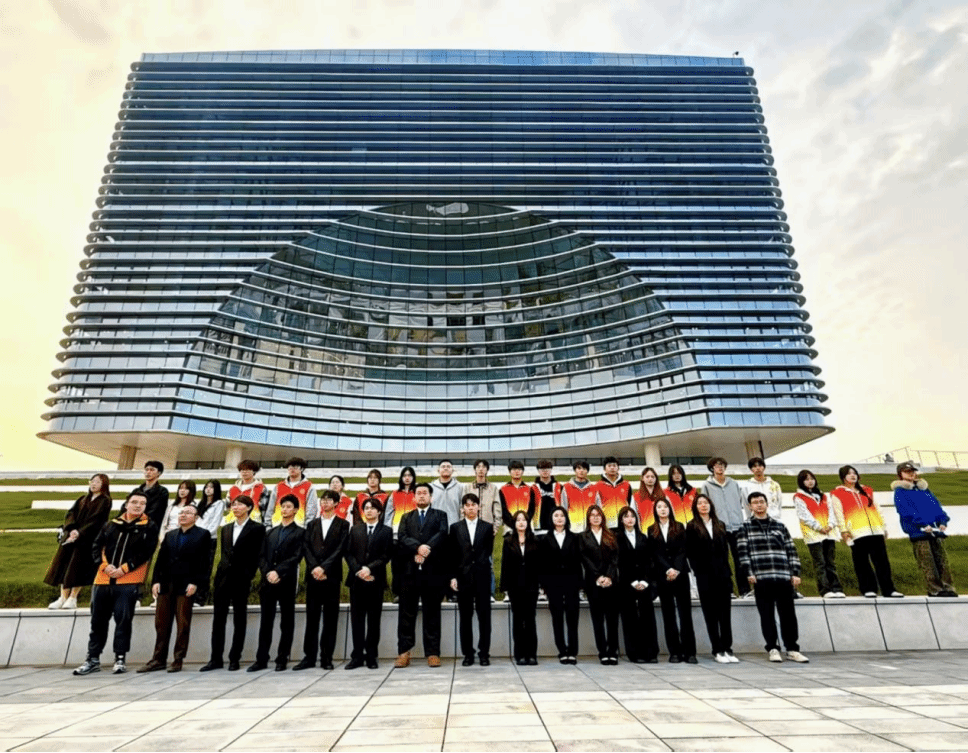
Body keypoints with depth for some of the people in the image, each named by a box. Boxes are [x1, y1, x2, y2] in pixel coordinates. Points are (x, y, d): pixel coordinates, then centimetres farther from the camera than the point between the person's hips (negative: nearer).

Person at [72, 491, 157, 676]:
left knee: (123, 619, -2)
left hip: (129, 581, -4)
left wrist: (124, 568, -14)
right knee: (98, 620, 12)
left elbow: (145, 553, -7)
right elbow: (96, 547, 10)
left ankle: (120, 659, 10)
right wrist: (105, 565, -7)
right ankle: (93, 659, 25)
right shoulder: (110, 525, 13)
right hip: (103, 579, 4)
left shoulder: (149, 528, 1)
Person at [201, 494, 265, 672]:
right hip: (223, 577, 5)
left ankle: (234, 659, 12)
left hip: (241, 579, -5)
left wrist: (249, 577, -9)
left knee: (240, 620, 4)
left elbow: (256, 556, -5)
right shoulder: (225, 529, 15)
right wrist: (220, 572, 6)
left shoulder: (257, 528, -2)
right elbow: (223, 554, 16)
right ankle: (216, 659, 15)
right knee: (218, 618, 6)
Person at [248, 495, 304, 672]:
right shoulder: (271, 532, 17)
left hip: (287, 582, -4)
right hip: (267, 582, 4)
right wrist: (268, 573, -7)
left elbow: (296, 557, -9)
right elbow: (262, 556, 9)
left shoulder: (299, 533, 1)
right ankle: (261, 659, 16)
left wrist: (278, 572, -18)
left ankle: (282, 659, 12)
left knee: (286, 622, 4)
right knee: (265, 622, 8)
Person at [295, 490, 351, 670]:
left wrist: (323, 567, -14)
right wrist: (314, 568, -10)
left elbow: (340, 549, -5)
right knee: (312, 617, 5)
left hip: (332, 576, -2)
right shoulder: (312, 524, 14)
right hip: (313, 575, 2)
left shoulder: (343, 525, 4)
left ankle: (327, 657, 10)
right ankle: (309, 656, 12)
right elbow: (306, 547, 4)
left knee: (330, 618, 3)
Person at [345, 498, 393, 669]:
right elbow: (349, 553, 6)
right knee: (357, 618, 4)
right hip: (356, 579, 2)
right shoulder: (355, 530, 13)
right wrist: (358, 571, -8)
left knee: (374, 619, 4)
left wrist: (369, 568, -15)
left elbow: (386, 556, -4)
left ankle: (372, 655, 12)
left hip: (376, 580, -2)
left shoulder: (386, 531, 5)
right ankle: (357, 655, 11)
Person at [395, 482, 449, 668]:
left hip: (433, 570, -1)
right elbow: (402, 538, 0)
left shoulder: (440, 515, 11)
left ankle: (432, 653, 9)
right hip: (410, 570, 2)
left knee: (432, 613, 4)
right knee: (407, 613, 3)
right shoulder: (406, 517, 16)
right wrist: (418, 547, -17)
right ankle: (404, 652, 10)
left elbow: (442, 534, -6)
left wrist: (426, 550, -18)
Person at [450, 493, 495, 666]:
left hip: (482, 575, 0)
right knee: (465, 616, 6)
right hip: (463, 575, 0)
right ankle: (468, 654, 16)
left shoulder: (488, 527, 5)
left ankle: (484, 653, 13)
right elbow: (452, 554, 3)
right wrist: (453, 576, -2)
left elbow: (489, 551, 7)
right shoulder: (455, 527, 5)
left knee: (484, 615, 3)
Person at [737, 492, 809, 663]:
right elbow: (743, 552, 0)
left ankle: (792, 649, 16)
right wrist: (748, 572, -10)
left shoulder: (779, 526, 15)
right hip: (761, 578, -2)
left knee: (788, 614, 5)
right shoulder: (746, 528, 6)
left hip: (784, 577, 2)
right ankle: (773, 649, 11)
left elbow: (791, 551, 13)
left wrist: (795, 573, 5)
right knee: (767, 615, 2)